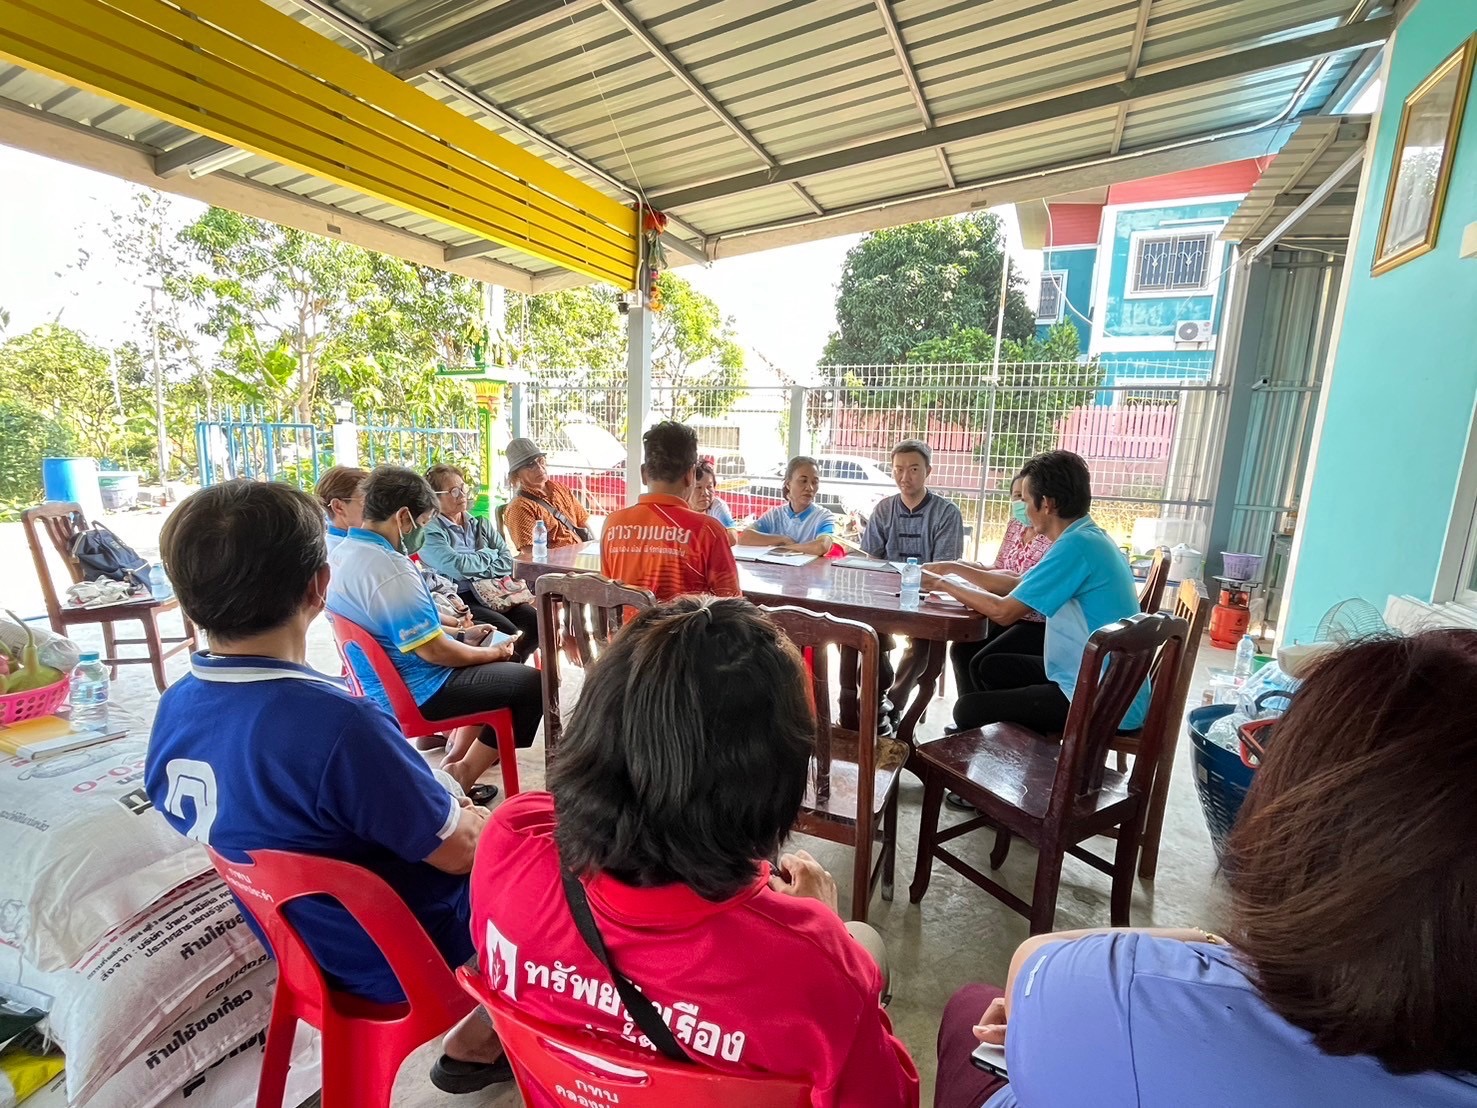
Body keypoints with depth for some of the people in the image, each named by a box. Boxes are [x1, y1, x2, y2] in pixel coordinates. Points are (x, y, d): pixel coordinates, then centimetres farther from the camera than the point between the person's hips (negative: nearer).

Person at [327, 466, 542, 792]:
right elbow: (434, 651, -25)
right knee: (532, 683, -6)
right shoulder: (389, 569, -28)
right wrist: (492, 652, -9)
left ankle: (457, 754, 23)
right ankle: (462, 774, 5)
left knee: (499, 665, 24)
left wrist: (462, 634, 13)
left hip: (384, 683, 10)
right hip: (414, 692, -10)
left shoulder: (344, 553, 4)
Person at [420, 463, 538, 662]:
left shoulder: (479, 525, 15)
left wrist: (474, 570, -13)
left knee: (536, 621, -17)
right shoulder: (431, 533, -4)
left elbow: (507, 561, 4)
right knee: (507, 632, -27)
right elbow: (457, 567, -19)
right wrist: (489, 554, -2)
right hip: (460, 599, -6)